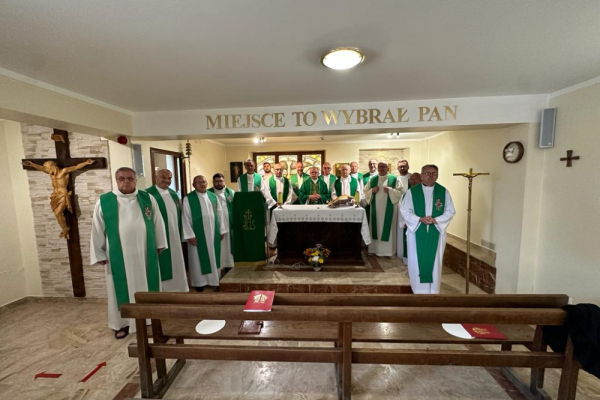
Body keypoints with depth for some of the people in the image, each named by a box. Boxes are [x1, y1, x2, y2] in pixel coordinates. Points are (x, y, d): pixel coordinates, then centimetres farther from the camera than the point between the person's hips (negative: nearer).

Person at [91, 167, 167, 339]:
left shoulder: (147, 199, 0)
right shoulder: (103, 201, -2)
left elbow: (158, 222, 5)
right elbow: (97, 230, 2)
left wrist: (160, 245, 6)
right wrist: (99, 254, 1)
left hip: (145, 253, 1)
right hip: (119, 255, -1)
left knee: (146, 285, 13)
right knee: (122, 288, 11)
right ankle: (122, 323, 29)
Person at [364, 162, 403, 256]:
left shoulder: (394, 179, 0)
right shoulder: (372, 179, 9)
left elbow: (400, 192, -4)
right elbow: (365, 192, 9)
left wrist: (390, 190, -19)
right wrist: (372, 190, -10)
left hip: (389, 209, -2)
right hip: (375, 208, 3)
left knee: (388, 229, 1)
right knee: (376, 228, 7)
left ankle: (388, 250, 12)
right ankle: (375, 249, 18)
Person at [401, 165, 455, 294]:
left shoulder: (444, 192, 4)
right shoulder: (412, 191, 0)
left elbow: (450, 211, 2)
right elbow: (404, 210, -2)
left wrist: (435, 220, -15)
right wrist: (420, 219, -17)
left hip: (436, 232, 1)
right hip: (416, 232, -1)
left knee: (434, 262, 7)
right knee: (417, 262, 5)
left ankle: (433, 291, 22)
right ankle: (419, 290, 20)